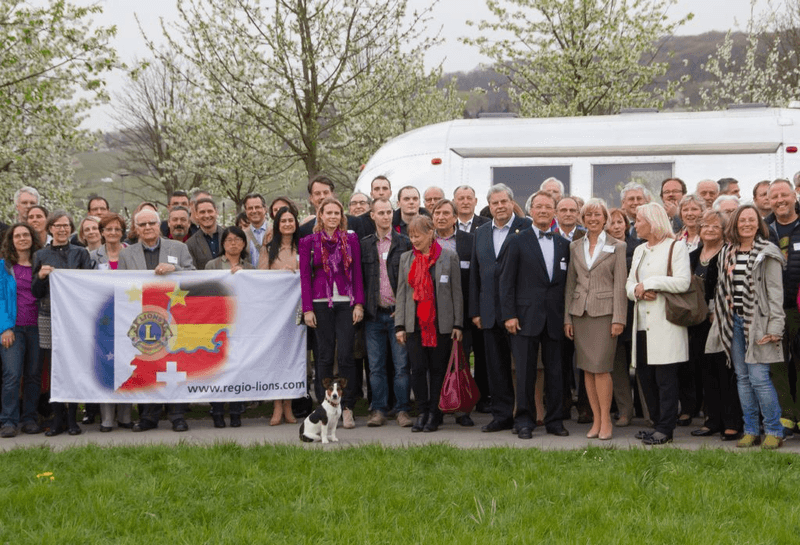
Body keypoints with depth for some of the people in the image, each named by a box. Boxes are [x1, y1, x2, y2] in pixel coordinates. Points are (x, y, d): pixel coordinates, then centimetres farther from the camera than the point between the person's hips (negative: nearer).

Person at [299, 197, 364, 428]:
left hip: (346, 302, 0)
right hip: (321, 303, 0)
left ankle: (347, 409, 1)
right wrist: (307, 308, -3)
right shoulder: (309, 242, 5)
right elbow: (305, 276, 4)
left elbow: (357, 273, 7)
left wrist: (359, 303, -1)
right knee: (324, 355, 2)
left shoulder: (351, 239, 8)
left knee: (346, 354, -5)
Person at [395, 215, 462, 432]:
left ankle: (434, 413, 10)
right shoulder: (406, 258, 10)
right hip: (415, 323, 2)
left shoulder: (449, 257, 1)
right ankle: (422, 412, 10)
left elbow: (456, 292, 2)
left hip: (442, 323, -2)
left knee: (438, 369, 2)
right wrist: (400, 325, 3)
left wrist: (457, 324, -2)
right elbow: (401, 292, 9)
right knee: (418, 369, 0)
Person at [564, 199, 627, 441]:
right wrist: (567, 318, 6)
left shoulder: (617, 246, 3)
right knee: (587, 369, 4)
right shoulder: (575, 247, 12)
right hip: (580, 312, 4)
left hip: (605, 311, -4)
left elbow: (620, 284, -2)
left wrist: (618, 318, -9)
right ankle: (596, 420, 10)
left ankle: (605, 420, 0)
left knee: (601, 367, -9)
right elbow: (569, 284, 12)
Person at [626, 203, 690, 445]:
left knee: (665, 377, -7)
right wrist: (638, 291, -7)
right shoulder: (639, 250, 21)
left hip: (665, 323, -7)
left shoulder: (675, 247, -2)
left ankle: (665, 429, -3)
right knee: (645, 375, 7)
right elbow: (629, 284, 16)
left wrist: (649, 283, -11)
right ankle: (658, 423, 17)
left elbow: (683, 281, -13)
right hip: (643, 324, 7)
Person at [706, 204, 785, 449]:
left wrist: (775, 327, -13)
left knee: (759, 377, -10)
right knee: (742, 377, 8)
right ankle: (751, 430, 15)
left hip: (757, 322, -5)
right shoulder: (726, 254, 13)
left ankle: (774, 431, 2)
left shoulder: (767, 254, -3)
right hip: (734, 321, 5)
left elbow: (775, 292, -7)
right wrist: (722, 318, 9)